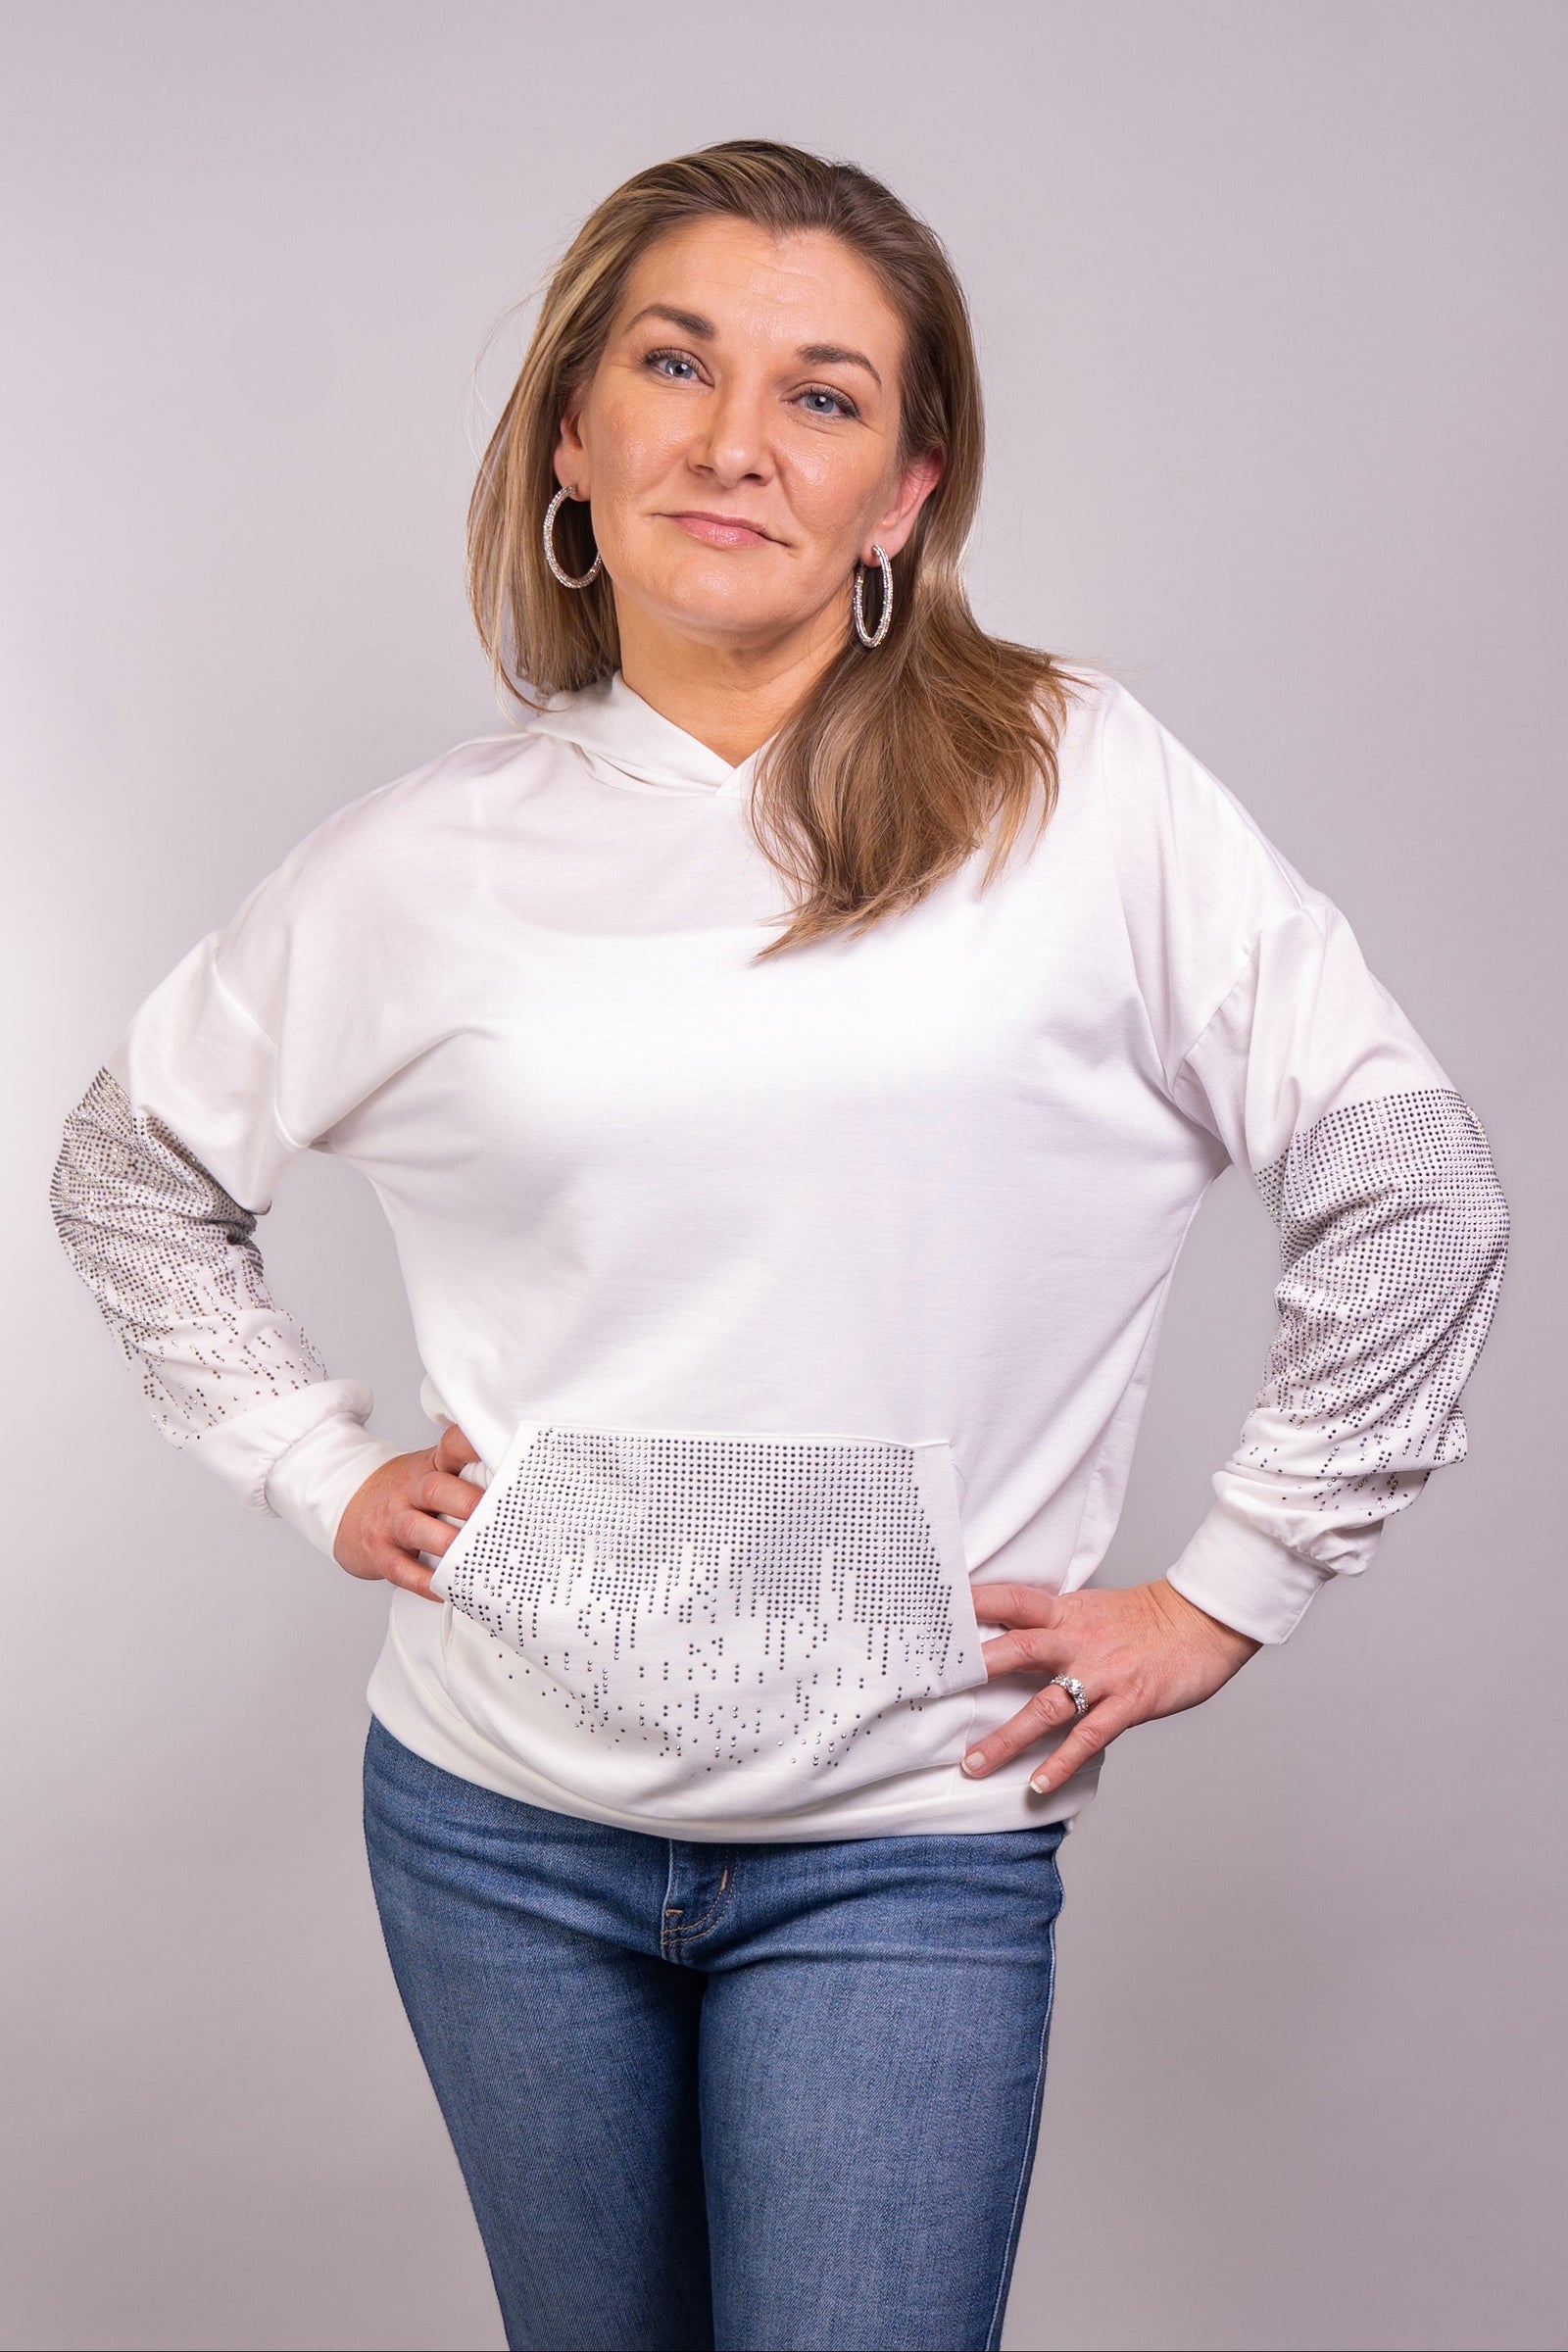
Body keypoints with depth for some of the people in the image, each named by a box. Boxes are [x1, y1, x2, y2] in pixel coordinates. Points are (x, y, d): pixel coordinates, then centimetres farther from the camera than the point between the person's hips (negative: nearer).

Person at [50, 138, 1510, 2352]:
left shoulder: (1081, 794, -7)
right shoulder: (433, 859, 0)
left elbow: (1414, 1197, -2)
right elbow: (134, 1166, 16)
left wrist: (1221, 1594, -2)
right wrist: (316, 1467, 6)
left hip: (907, 1845, -2)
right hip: (497, 1819, 3)